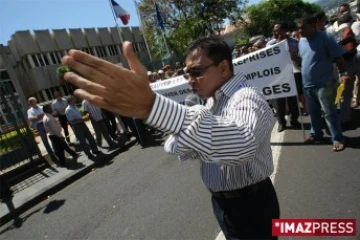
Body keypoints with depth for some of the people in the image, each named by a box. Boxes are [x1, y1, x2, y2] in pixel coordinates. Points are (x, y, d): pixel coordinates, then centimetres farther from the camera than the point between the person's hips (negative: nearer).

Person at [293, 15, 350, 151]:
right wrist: (293, 56, -2)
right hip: (307, 84, 7)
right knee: (313, 112, 17)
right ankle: (316, 134, 33)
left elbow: (337, 57, -9)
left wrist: (343, 73, -17)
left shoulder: (325, 38, -9)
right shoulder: (301, 41, 9)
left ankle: (337, 138, 10)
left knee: (329, 112, -2)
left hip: (324, 83, -6)